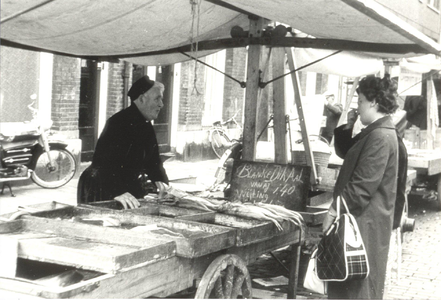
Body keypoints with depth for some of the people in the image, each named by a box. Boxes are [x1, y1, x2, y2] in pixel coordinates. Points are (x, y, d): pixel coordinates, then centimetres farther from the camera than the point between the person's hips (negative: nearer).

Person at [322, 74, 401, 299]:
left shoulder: (380, 137, -20)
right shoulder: (373, 132, 13)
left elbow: (363, 185, -24)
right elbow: (346, 153, 27)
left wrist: (334, 211, -19)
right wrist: (347, 127, 11)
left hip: (366, 221, -10)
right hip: (361, 217, 10)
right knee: (348, 281, 18)